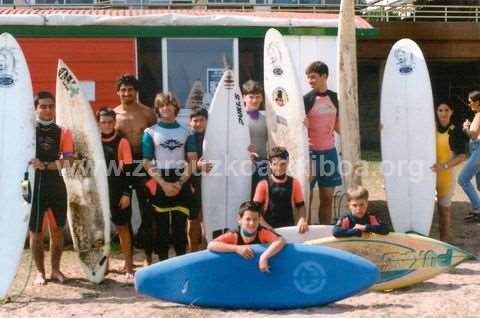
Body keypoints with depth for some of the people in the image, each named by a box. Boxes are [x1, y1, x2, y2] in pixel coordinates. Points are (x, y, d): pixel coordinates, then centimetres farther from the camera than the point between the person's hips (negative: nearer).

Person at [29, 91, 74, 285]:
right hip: (33, 185, -2)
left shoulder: (62, 132, 4)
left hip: (56, 185, 2)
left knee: (57, 230, 10)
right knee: (36, 232, 2)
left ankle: (55, 269, 24)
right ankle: (40, 272, 15)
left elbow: (68, 160, -6)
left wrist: (45, 165, -17)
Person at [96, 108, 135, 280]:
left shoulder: (122, 141, -5)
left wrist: (126, 193, -11)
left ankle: (128, 265, 10)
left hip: (117, 192, -3)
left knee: (122, 227, 3)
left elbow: (128, 169, -7)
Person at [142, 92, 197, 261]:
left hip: (181, 184, 1)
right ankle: (163, 263, 9)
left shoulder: (186, 132, 9)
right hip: (159, 184, -1)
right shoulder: (150, 132, 4)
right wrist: (164, 184, -12)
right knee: (161, 226, 2)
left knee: (180, 225, 2)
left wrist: (180, 183, -10)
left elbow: (192, 161, 3)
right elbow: (147, 163, -1)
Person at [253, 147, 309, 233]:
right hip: (269, 229, -2)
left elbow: (300, 206, 10)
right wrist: (267, 227, -15)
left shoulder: (294, 183, 3)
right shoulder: (263, 185, -4)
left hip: (289, 228, 2)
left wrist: (302, 220, -9)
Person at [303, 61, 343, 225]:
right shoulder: (307, 99, -5)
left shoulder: (334, 98, 7)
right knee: (307, 196, -2)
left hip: (329, 151, 4)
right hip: (311, 152, -4)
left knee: (327, 197, 8)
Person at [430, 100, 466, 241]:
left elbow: (461, 156, -8)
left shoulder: (456, 131, -7)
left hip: (446, 175, -2)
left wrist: (444, 166, -21)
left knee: (444, 209, 9)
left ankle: (444, 241, 20)